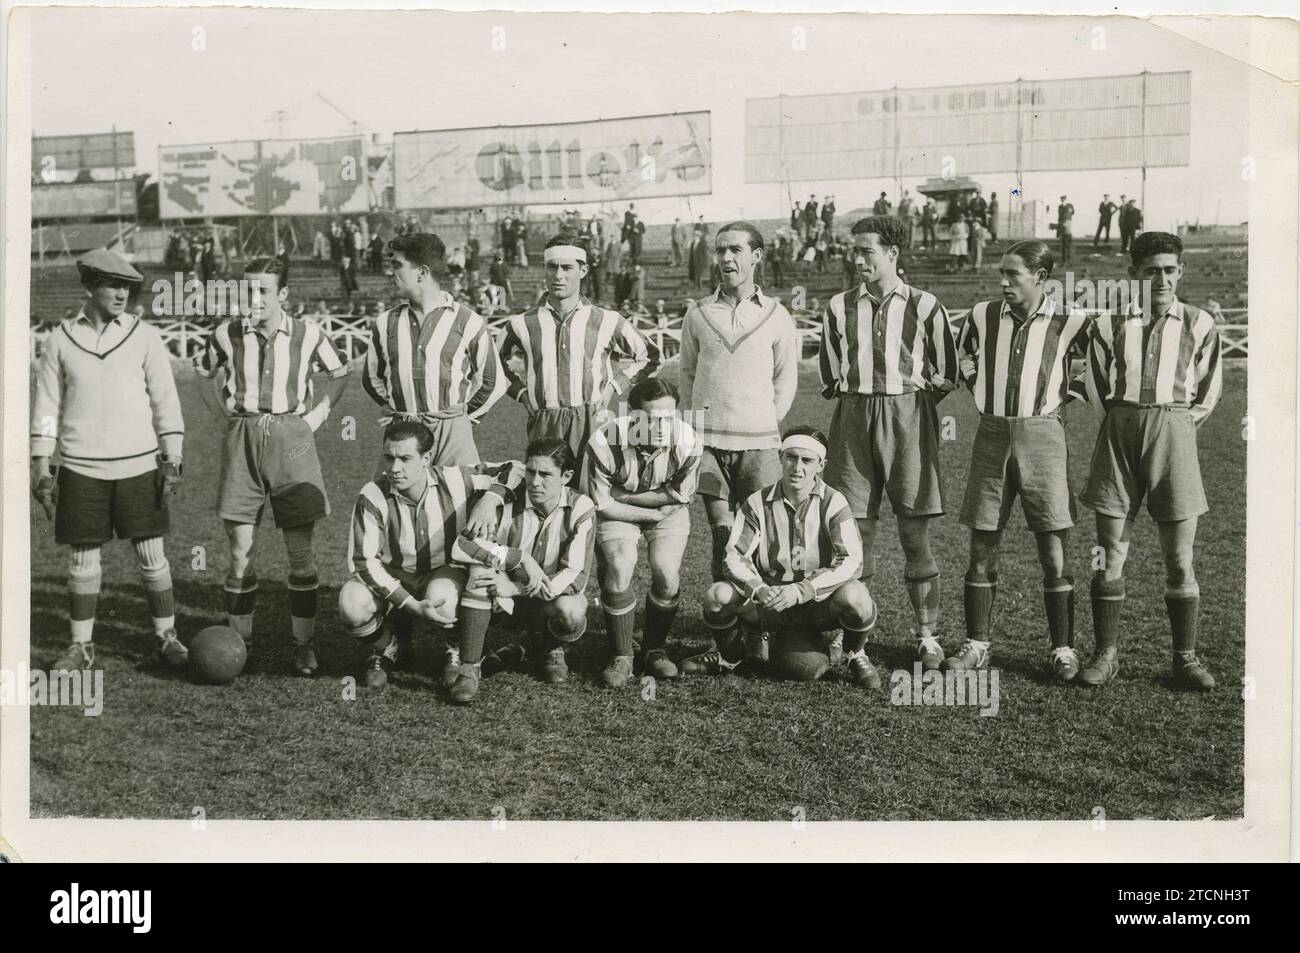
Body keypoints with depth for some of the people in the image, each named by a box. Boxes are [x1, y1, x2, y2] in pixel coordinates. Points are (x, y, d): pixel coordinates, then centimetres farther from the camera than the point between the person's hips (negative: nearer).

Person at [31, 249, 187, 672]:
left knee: (152, 555, 3)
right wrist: (40, 467, 2)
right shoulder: (59, 340, 3)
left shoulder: (145, 337, 1)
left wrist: (172, 461, -2)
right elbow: (46, 406, 6)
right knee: (82, 559, 6)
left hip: (138, 466, 0)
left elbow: (165, 400, 3)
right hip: (80, 468, 0)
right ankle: (81, 646, 17)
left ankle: (166, 636, 15)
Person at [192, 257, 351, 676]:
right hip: (242, 441, 1)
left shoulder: (307, 335, -2)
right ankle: (238, 641, 11)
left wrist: (318, 414, 4)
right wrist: (224, 414, 8)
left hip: (291, 440, -1)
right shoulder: (227, 333, 1)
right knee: (240, 549, 0)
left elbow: (340, 375, 14)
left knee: (301, 551, 0)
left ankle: (304, 644, 9)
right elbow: (202, 373, 18)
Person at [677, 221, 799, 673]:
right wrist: (699, 420, 9)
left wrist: (765, 424, 6)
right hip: (708, 441, 1)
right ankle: (725, 643, 4)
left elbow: (786, 380, 11)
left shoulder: (777, 317, 4)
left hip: (758, 442, -1)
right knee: (722, 538, 1)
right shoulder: (698, 315, 7)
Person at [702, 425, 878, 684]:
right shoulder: (757, 503, -2)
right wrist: (758, 588, -28)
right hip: (770, 603, 2)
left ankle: (856, 655, 0)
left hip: (819, 602, -2)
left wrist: (801, 590, -29)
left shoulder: (833, 503, -8)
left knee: (854, 596, -34)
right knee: (717, 596, -25)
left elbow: (851, 561, -18)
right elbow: (734, 557, -6)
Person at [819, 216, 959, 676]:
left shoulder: (925, 307, 0)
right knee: (855, 527, 1)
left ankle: (926, 633, 10)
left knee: (915, 531, 0)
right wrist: (855, 401, 12)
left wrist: (914, 396, 5)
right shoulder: (840, 307, 7)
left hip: (908, 418, -2)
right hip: (853, 418, 2)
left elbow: (947, 375, 9)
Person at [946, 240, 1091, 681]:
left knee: (1054, 552, -1)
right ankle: (976, 645, 15)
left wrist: (1069, 392, 4)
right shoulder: (982, 315, 4)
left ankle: (1063, 649, 9)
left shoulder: (1068, 322, -4)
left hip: (1042, 434, -2)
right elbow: (962, 354, 25)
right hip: (992, 434, 3)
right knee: (981, 548, 5)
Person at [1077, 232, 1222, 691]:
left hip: (1175, 431, 0)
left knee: (1180, 556, -1)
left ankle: (1185, 657, 10)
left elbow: (1209, 390, 15)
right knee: (1110, 552, 1)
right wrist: (1124, 420, 10)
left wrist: (1182, 422, 9)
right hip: (1120, 431, 1)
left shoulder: (1199, 325, 5)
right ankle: (1106, 653, 11)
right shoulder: (1109, 324, 4)